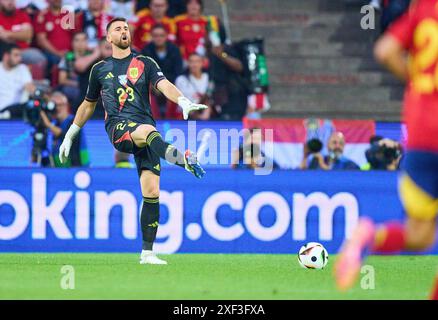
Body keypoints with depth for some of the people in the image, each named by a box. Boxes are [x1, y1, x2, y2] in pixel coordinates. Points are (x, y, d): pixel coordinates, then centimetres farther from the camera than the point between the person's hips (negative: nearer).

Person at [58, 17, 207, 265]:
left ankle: (147, 253, -3)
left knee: (152, 192, -9)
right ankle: (181, 158, -71)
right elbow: (88, 105, 30)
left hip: (145, 129, 2)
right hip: (117, 127, -2)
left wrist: (184, 102, -23)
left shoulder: (145, 64, 15)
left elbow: (164, 85, -3)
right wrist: (70, 136, 33)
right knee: (148, 131, -39)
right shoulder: (100, 69, 18)